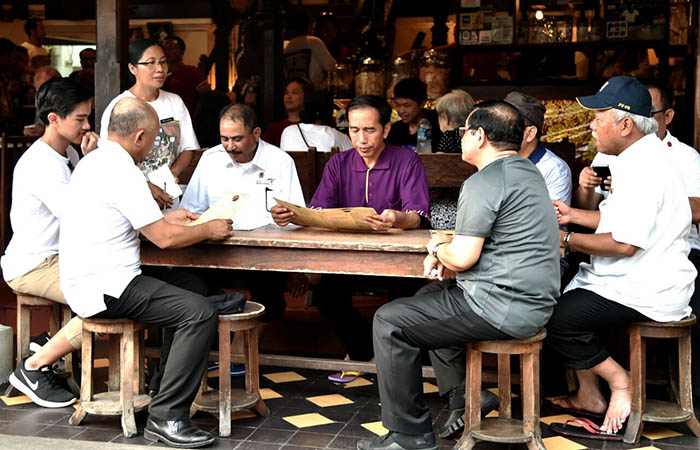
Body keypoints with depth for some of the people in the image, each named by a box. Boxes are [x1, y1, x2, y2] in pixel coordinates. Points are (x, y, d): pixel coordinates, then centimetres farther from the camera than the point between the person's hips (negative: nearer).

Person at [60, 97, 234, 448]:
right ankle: (166, 417, -17)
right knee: (201, 313, -20)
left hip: (87, 284, 11)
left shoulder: (94, 161, 15)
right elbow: (164, 238, -17)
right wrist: (209, 229, -1)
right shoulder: (120, 170, -17)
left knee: (193, 288, 22)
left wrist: (165, 218, 29)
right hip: (106, 290, -11)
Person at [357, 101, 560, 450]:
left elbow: (462, 258, -20)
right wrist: (445, 245, 8)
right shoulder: (528, 172, 16)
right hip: (533, 302, 11)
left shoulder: (483, 183, -16)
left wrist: (438, 248, 2)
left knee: (389, 322, -4)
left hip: (500, 308, -11)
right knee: (427, 298, 30)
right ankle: (464, 402, 26)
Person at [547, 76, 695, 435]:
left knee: (556, 319, -18)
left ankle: (618, 379, 1)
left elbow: (625, 243, -25)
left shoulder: (645, 169, -21)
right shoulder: (636, 159, 14)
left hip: (646, 292, -11)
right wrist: (572, 215, 15)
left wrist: (568, 240, -14)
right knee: (556, 295, 14)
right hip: (629, 280, 11)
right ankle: (588, 395, 18)